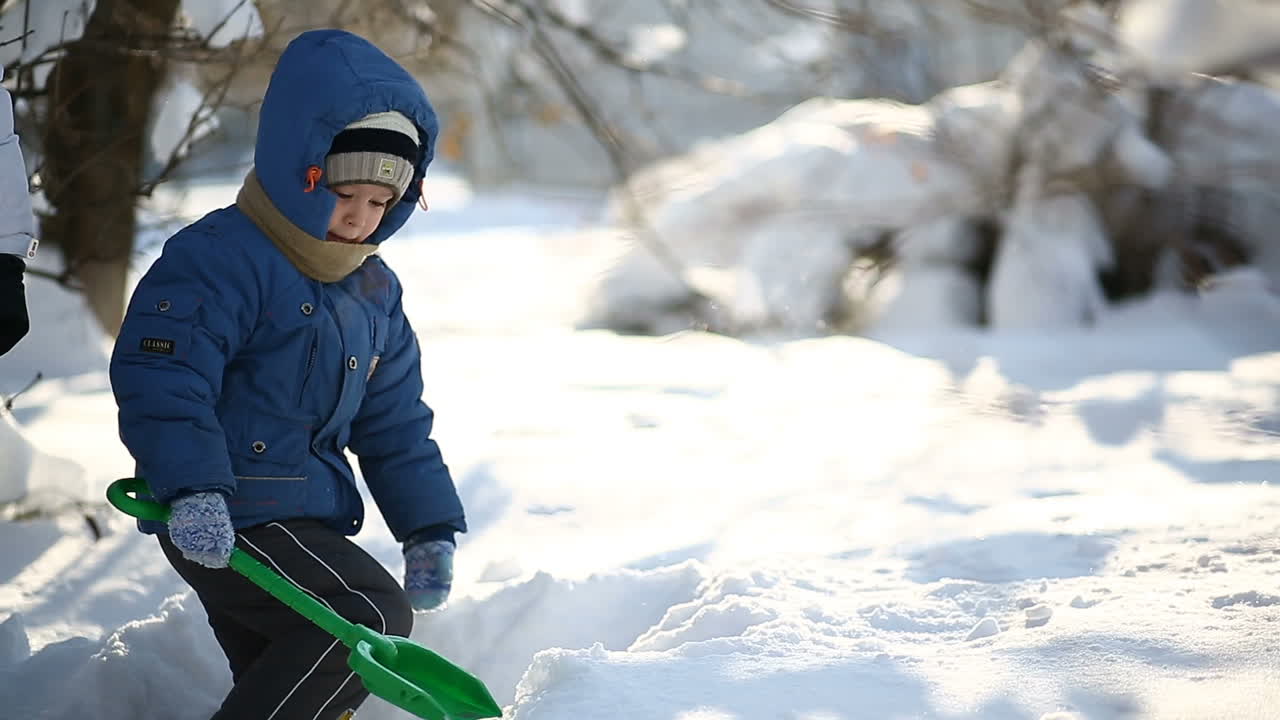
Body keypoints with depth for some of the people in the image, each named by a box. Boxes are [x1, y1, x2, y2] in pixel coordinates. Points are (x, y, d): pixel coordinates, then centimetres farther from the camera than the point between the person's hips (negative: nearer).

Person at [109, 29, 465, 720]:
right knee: (374, 617, -21)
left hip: (304, 518, 9)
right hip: (223, 521, -9)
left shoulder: (374, 289, 14)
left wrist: (430, 529, 11)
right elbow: (160, 379, -23)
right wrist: (192, 489, -35)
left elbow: (395, 424, 18)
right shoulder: (219, 259, -14)